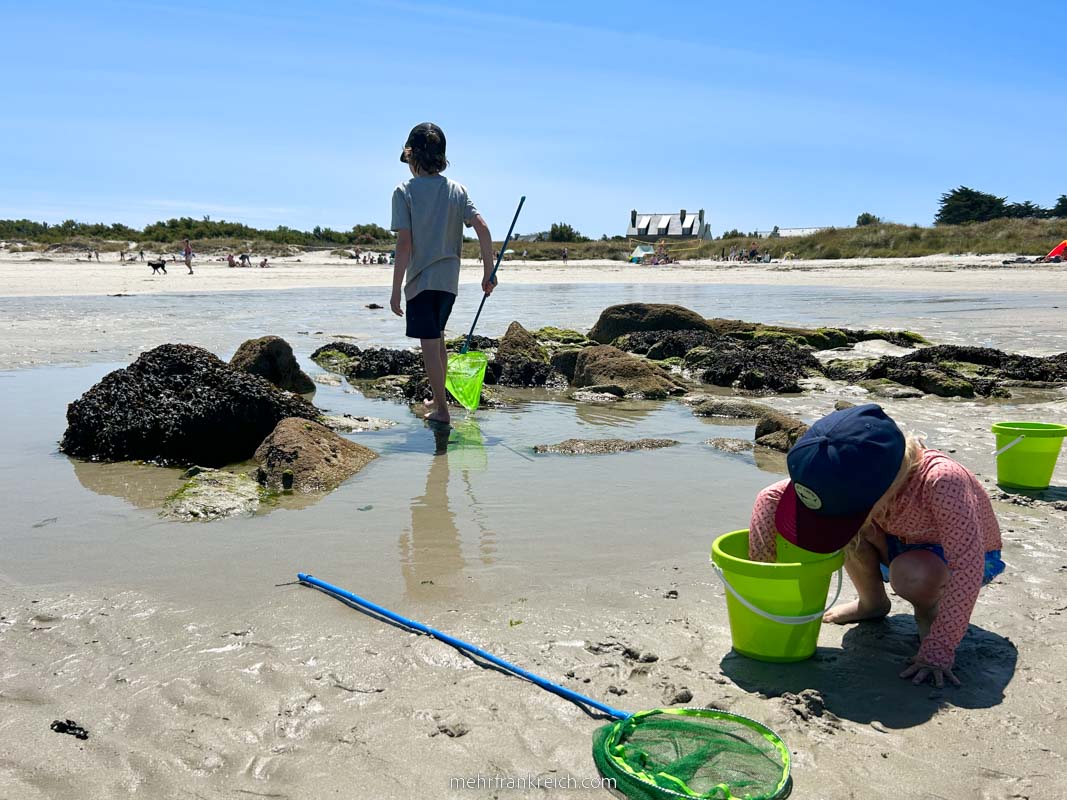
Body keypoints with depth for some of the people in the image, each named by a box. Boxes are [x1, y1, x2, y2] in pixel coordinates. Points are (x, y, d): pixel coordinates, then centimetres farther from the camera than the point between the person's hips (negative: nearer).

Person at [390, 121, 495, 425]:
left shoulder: (404, 192, -10)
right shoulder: (457, 190, 3)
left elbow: (404, 244, -15)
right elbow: (482, 229, -7)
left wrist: (396, 290, -11)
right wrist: (489, 272, 0)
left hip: (420, 279, -5)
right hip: (449, 278, 5)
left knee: (429, 345, 2)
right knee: (438, 339, 21)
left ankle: (442, 410, 5)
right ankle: (439, 399, 33)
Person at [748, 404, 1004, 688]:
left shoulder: (941, 481, -41)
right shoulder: (857, 475, -25)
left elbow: (967, 568, -41)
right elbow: (770, 496, -19)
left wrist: (938, 651, -40)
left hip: (961, 555, -4)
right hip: (904, 545, 5)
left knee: (913, 572, -37)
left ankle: (929, 611, -1)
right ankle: (872, 602, 2)